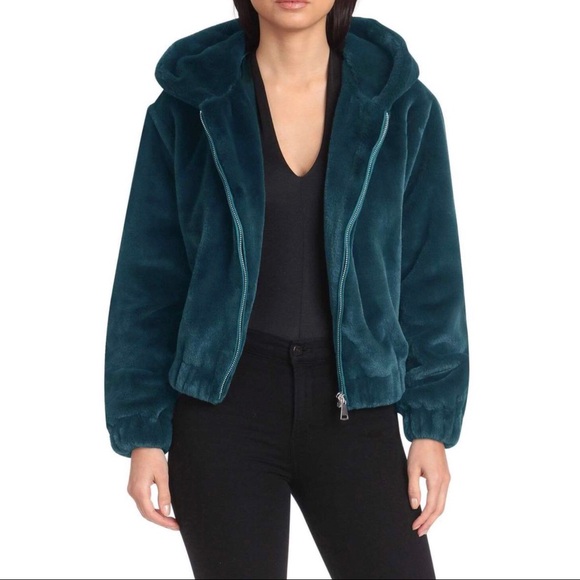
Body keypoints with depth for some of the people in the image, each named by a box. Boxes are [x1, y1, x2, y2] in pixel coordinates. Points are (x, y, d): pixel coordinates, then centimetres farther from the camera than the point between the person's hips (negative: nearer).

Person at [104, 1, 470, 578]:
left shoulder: (403, 106, 0)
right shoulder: (189, 105, -2)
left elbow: (430, 277, 3)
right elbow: (149, 281, 1)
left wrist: (432, 426, -1)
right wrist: (143, 433, -2)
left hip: (352, 408, 1)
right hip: (225, 404, -1)